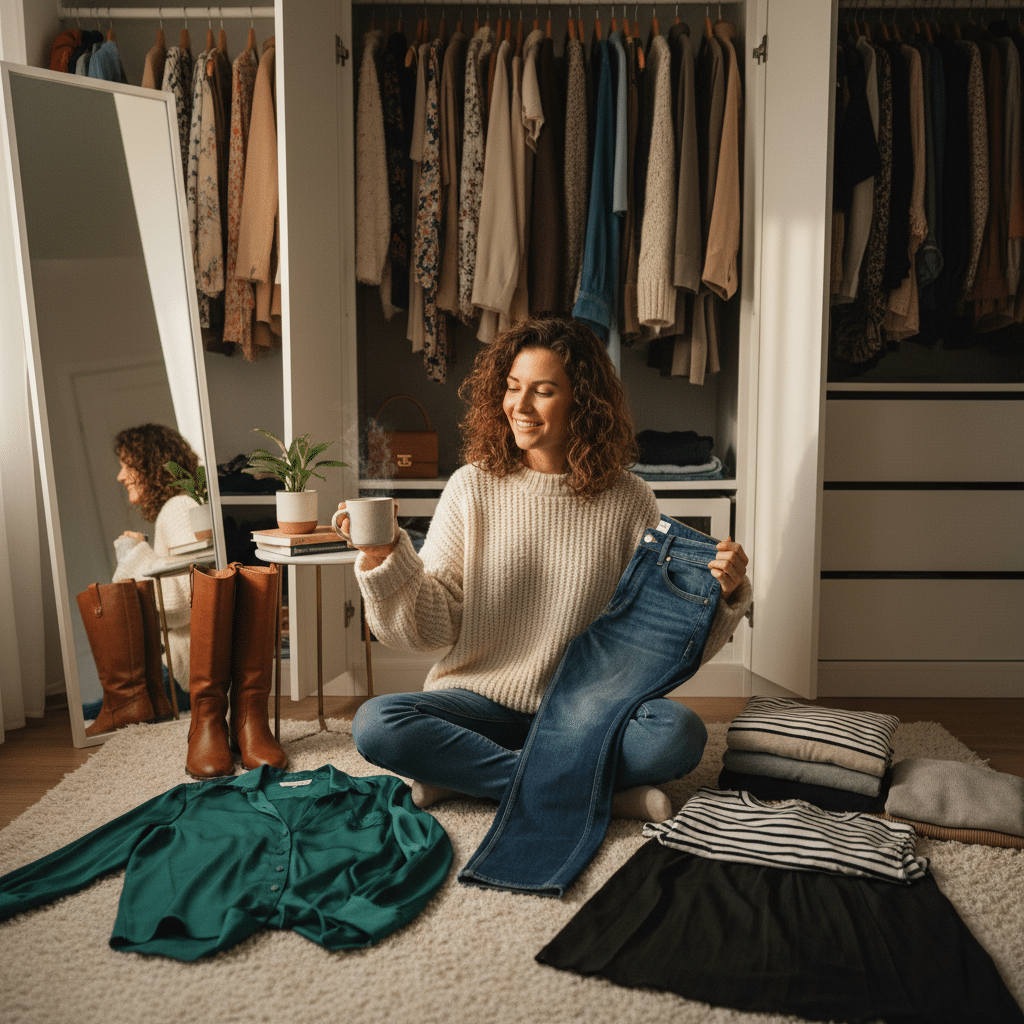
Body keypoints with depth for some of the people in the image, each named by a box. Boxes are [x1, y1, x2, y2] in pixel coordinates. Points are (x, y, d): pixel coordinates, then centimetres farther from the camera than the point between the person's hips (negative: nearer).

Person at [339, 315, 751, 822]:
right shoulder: (471, 487, -2)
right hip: (481, 700, 1)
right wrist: (385, 558, -20)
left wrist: (724, 595, -17)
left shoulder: (628, 501, -1)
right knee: (375, 723, -25)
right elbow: (433, 626, -5)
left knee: (679, 733, -28)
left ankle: (465, 772, -18)